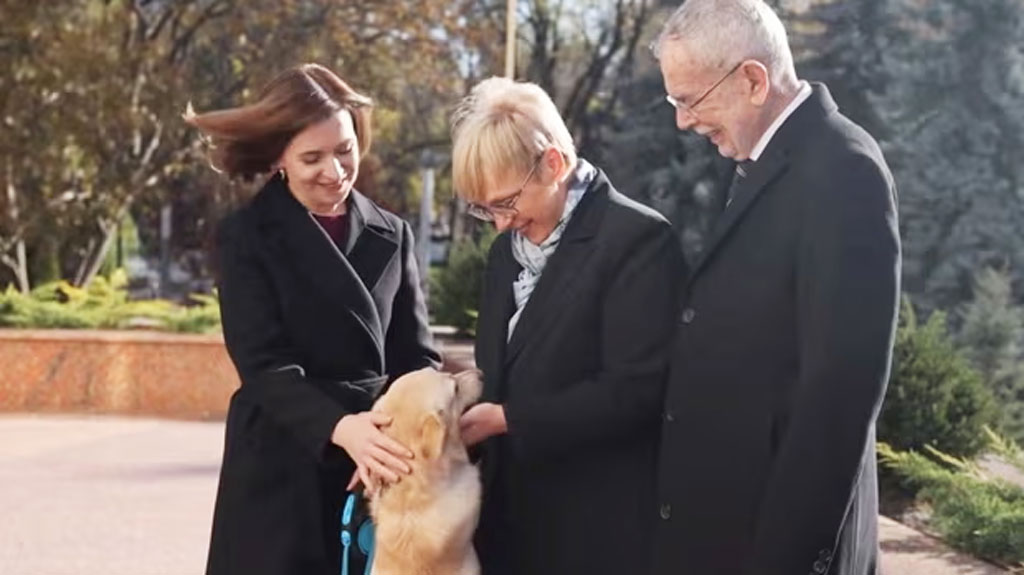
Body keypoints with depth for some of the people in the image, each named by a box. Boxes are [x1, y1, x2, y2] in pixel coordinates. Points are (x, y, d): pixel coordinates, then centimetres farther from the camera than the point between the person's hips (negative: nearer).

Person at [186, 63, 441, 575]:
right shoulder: (246, 239, -2)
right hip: (282, 476, -3)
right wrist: (338, 428, -29)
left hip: (380, 471, 4)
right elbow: (264, 365, -12)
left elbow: (415, 354, 7)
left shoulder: (391, 235, 11)